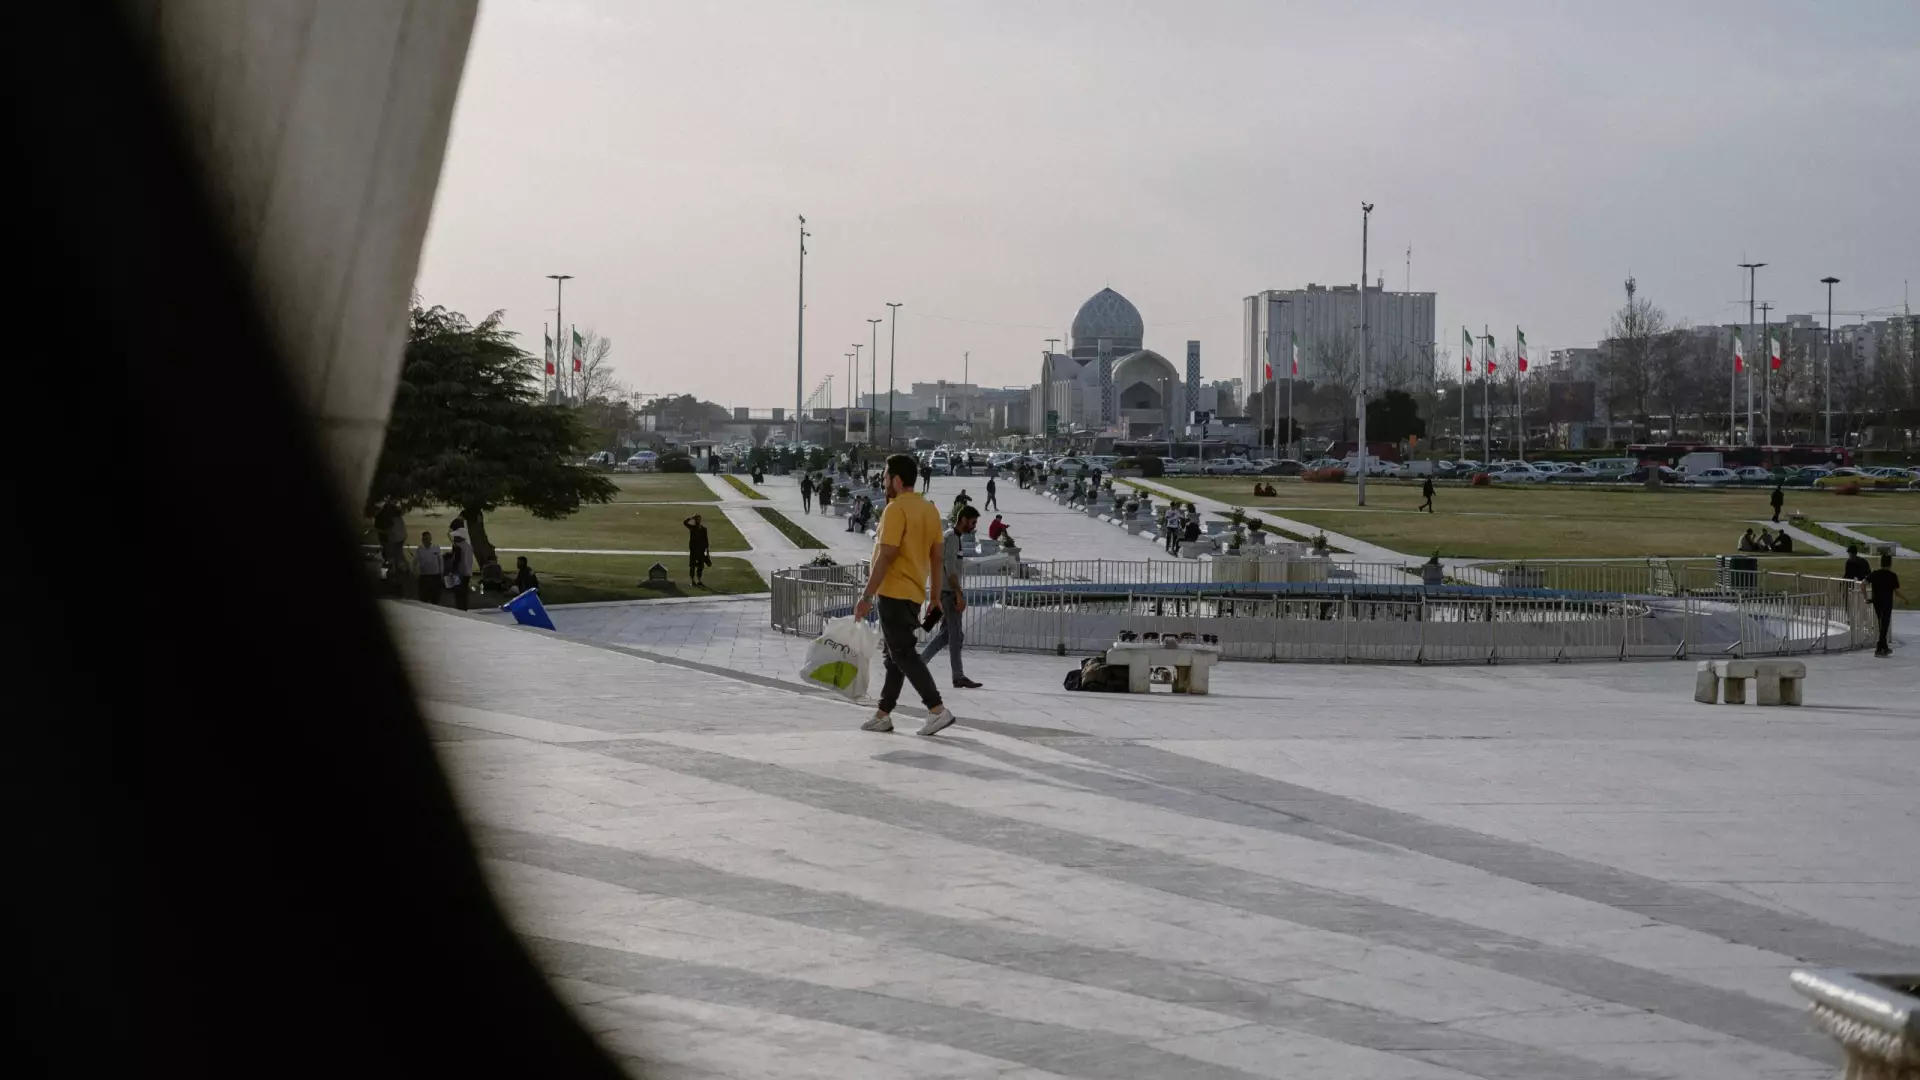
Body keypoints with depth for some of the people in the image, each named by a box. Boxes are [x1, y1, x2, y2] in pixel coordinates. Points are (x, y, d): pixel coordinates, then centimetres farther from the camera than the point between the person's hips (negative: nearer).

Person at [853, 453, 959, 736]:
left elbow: (885, 557, -20)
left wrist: (866, 596, -18)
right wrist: (936, 598, 18)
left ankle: (937, 709, -14)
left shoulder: (896, 509, -15)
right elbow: (936, 559, 12)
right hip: (915, 593, 9)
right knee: (896, 654, 14)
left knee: (903, 654, -7)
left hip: (894, 593, -9)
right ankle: (883, 714, 19)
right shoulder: (930, 510, 10)